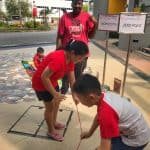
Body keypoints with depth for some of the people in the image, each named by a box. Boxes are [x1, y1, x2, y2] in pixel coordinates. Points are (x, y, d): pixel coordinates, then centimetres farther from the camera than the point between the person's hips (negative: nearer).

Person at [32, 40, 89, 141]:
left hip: (52, 81, 9)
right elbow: (44, 77, -33)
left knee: (56, 102, 21)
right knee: (50, 107, 4)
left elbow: (72, 79, -1)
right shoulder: (58, 59, -37)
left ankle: (54, 123, 44)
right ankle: (51, 131, 25)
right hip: (41, 83, -9)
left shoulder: (70, 59, -7)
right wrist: (55, 93, -27)